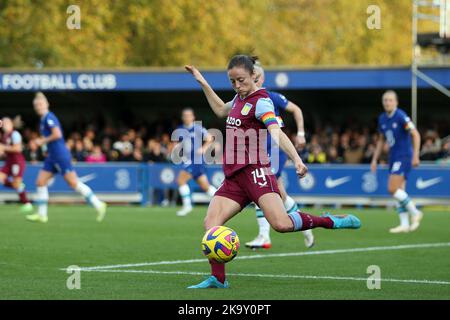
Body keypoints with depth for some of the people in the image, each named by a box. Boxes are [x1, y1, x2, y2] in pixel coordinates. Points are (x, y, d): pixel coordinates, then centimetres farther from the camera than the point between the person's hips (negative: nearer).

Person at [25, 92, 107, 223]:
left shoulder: (49, 117, -12)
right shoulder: (44, 119, 16)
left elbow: (57, 134, -23)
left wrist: (43, 141, -12)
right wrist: (42, 141, 14)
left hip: (60, 156, -10)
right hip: (52, 157, 10)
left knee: (73, 183, -8)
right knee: (40, 182, 5)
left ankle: (98, 205, -3)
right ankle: (41, 214, 7)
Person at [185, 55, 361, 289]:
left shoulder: (260, 102, -10)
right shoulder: (240, 98, 17)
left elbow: (276, 133, -26)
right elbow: (221, 111, 40)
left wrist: (296, 159, -42)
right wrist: (203, 83, 36)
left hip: (255, 171, -8)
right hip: (234, 176, 8)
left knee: (281, 224, -24)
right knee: (211, 223, -8)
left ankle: (330, 221, -3)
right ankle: (218, 279, -1)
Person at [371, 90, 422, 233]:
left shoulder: (401, 116, -14)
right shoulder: (382, 119, 9)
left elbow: (416, 134, -16)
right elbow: (381, 140, 21)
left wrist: (415, 156, -20)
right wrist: (375, 159, 17)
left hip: (404, 157, -8)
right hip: (393, 157, 8)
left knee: (392, 189, -15)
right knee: (399, 191, 5)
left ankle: (415, 212, 0)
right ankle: (404, 224, 7)